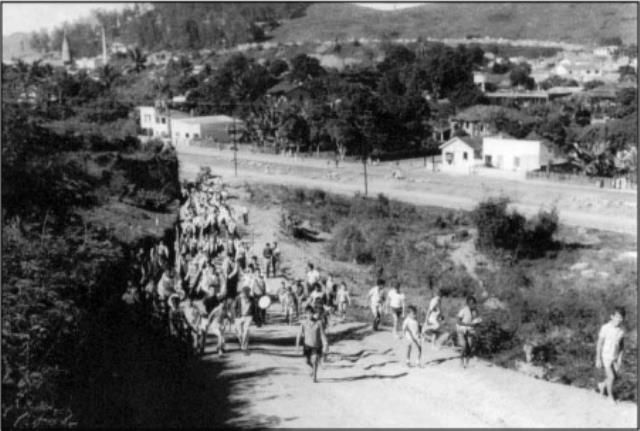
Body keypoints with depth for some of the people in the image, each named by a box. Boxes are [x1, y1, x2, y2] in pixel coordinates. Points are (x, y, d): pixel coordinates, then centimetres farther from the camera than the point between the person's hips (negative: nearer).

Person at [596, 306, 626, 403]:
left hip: (615, 357, 4)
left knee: (615, 377, 10)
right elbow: (599, 344, -13)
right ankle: (610, 396, 20)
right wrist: (598, 359, -11)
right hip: (606, 356, -4)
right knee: (611, 377, -4)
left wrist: (620, 358, 2)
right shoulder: (605, 328, -19)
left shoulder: (621, 330, -7)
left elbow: (621, 344, 6)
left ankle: (602, 385, 40)